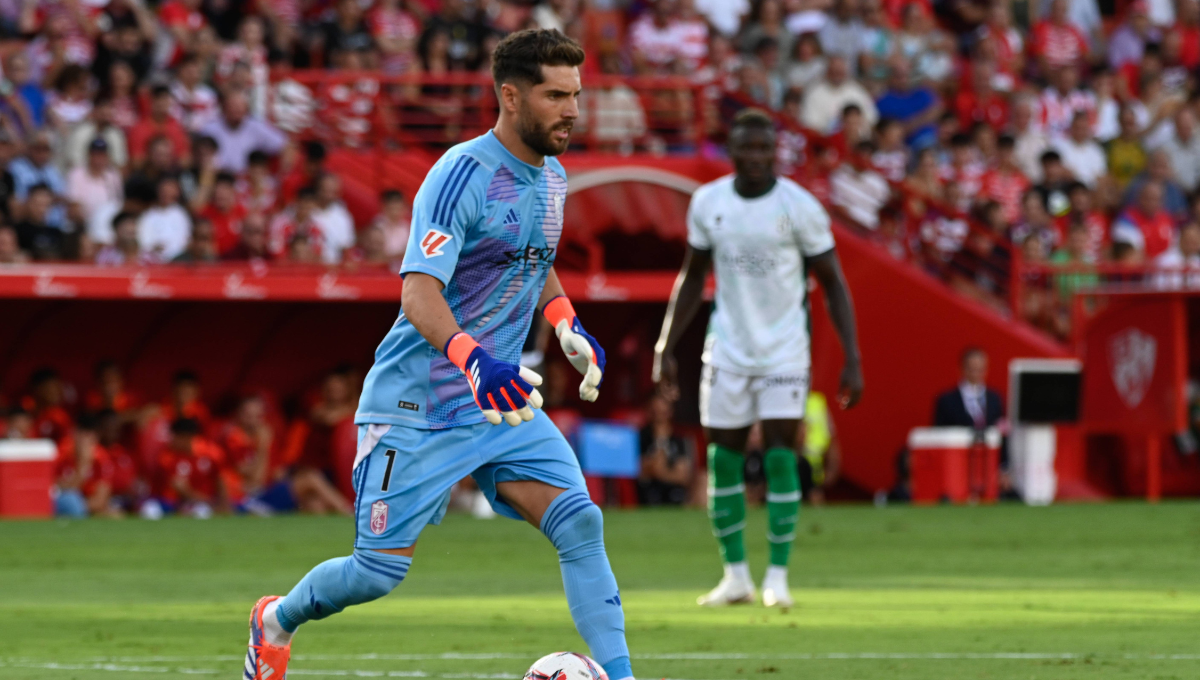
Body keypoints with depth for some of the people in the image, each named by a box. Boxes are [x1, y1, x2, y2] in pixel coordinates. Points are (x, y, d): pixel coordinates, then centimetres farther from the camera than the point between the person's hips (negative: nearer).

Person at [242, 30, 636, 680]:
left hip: (503, 403, 7)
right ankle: (277, 619, 31)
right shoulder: (462, 174, -19)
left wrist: (566, 322, 13)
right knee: (379, 571, 0)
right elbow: (419, 293, -29)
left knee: (580, 523, -14)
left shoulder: (551, 178, 8)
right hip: (417, 405, -7)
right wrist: (472, 358, -46)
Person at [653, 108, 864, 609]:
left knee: (780, 455, -10)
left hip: (784, 351, -3)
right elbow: (693, 277, 12)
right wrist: (666, 348, 9)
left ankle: (778, 577, -1)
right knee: (722, 459, 3)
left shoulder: (799, 207, -11)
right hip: (728, 351, 3)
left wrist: (852, 360, -10)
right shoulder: (707, 203, -1)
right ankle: (735, 576, 13)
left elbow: (833, 285, -5)